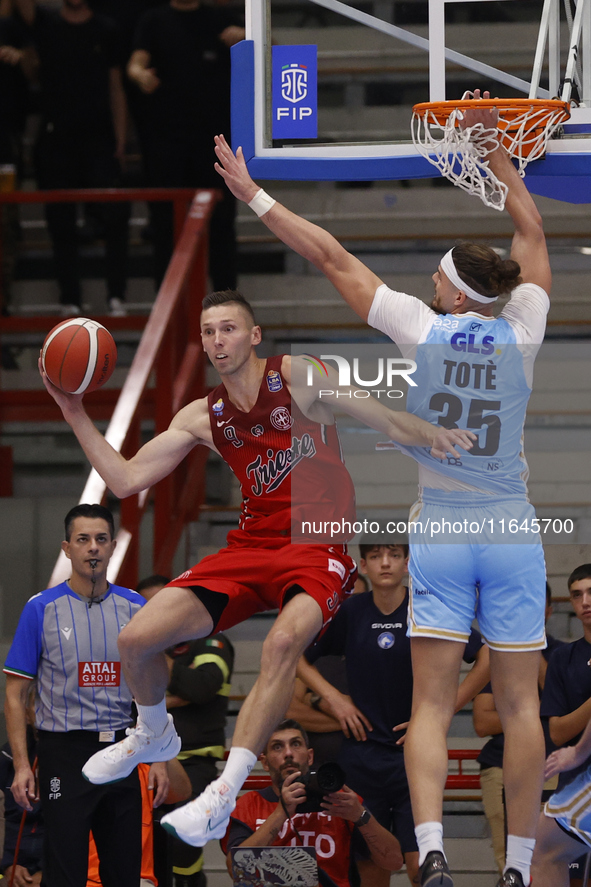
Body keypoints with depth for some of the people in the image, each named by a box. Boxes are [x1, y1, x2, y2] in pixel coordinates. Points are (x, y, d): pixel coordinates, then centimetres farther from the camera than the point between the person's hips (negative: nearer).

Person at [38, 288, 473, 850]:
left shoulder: (296, 376, -3)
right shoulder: (202, 418, 11)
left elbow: (376, 413, -13)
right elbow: (125, 481, 10)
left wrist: (427, 433, -33)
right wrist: (74, 413, 4)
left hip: (318, 549, -5)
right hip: (250, 548, 5)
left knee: (284, 641, -37)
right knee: (136, 638, -11)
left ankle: (224, 795, -35)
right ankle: (153, 735, 24)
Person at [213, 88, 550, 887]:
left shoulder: (424, 330, -5)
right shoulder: (521, 334, 1)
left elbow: (333, 258, 1)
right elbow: (533, 236, 17)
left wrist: (254, 196, 6)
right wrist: (496, 149, 26)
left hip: (440, 532, -1)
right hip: (513, 533, 2)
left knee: (432, 705, -3)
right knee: (520, 706, 5)